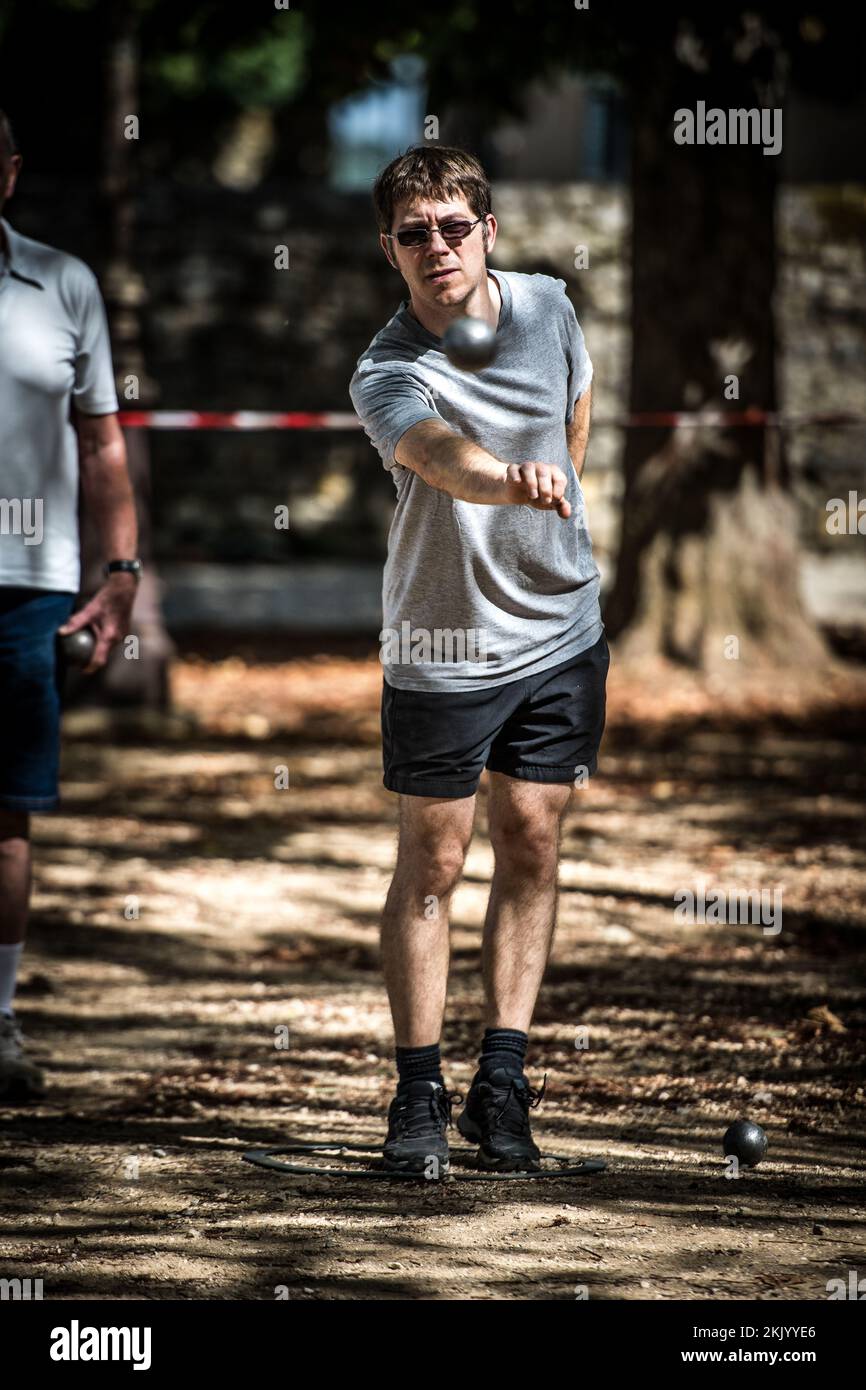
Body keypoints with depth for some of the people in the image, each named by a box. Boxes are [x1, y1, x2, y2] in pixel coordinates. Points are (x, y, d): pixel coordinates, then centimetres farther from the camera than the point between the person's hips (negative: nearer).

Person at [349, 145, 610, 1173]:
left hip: (561, 630, 4)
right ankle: (419, 1095, 10)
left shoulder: (547, 307, -4)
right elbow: (440, 456, -43)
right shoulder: (386, 374, -21)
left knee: (531, 847, 6)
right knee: (432, 864, 1)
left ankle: (502, 1081, 13)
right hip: (443, 647, -4)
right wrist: (513, 481, -62)